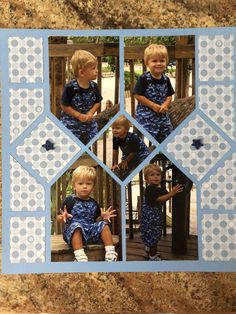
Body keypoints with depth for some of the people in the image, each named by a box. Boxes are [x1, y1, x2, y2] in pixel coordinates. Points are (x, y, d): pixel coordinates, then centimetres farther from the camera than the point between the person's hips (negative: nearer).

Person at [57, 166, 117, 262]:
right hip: (73, 230, -5)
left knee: (104, 225, -12)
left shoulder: (93, 203, 13)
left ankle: (110, 253, -15)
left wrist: (102, 217, 0)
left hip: (91, 229, 5)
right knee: (76, 226, -36)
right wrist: (64, 217, -28)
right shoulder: (70, 201, -4)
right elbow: (59, 217, -5)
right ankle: (80, 256, -48)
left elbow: (96, 220, 20)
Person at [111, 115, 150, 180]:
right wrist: (115, 164, -6)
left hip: (141, 155, -5)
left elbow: (133, 152, -23)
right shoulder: (116, 137, -19)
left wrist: (125, 161, -12)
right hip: (127, 156, 6)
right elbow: (115, 151, -9)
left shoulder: (132, 138, -35)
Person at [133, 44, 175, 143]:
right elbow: (138, 95, -15)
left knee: (167, 137, 12)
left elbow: (169, 95, 9)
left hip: (162, 115, 6)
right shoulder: (144, 79, -13)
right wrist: (153, 105, -18)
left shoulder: (166, 79, 3)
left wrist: (165, 105, -13)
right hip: (146, 115, -6)